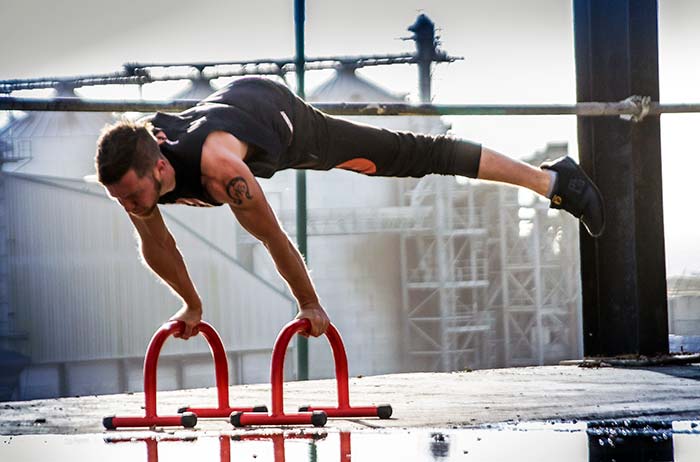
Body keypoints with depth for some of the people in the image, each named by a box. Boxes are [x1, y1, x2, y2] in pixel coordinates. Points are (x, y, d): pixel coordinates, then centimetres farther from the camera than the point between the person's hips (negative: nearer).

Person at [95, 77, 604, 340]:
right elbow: (156, 244, -8)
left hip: (285, 118, -5)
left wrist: (310, 305, -18)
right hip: (234, 98, 6)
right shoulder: (128, 170, -30)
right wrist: (191, 305, 3)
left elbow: (275, 238, -32)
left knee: (418, 157, 1)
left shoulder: (217, 166, -47)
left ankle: (553, 179, 12)